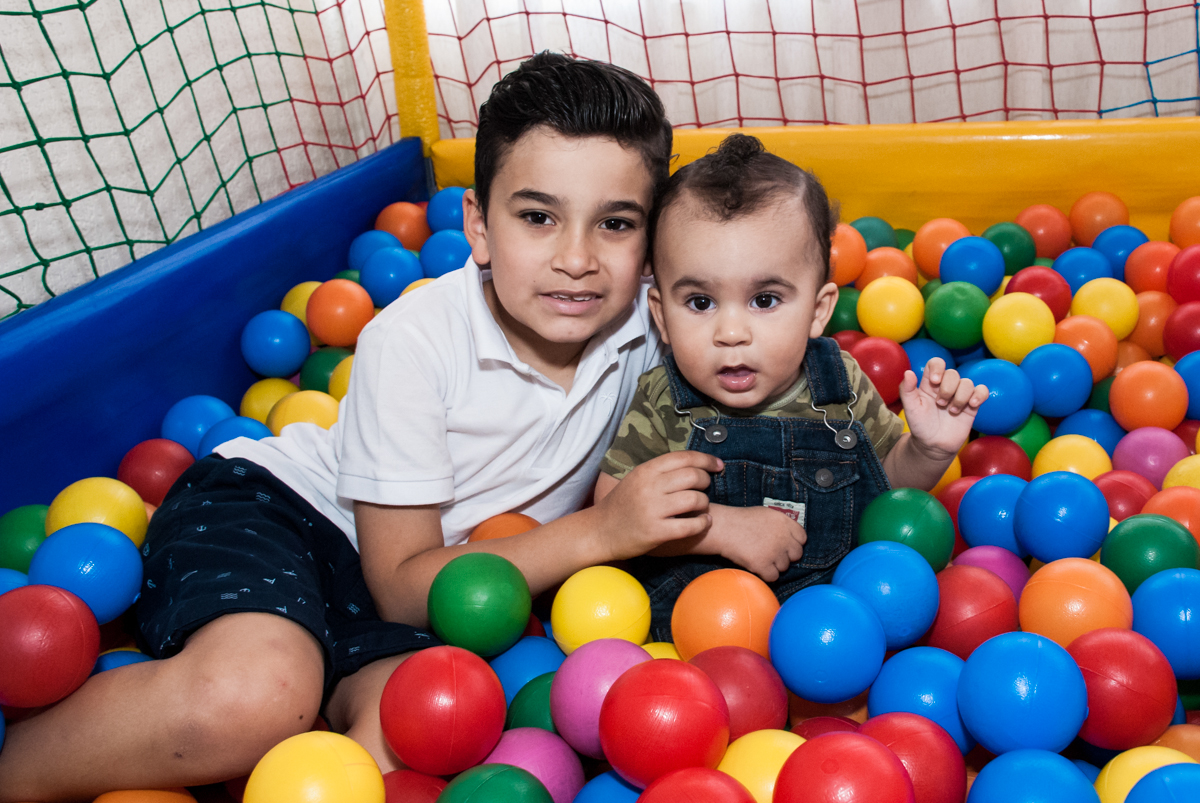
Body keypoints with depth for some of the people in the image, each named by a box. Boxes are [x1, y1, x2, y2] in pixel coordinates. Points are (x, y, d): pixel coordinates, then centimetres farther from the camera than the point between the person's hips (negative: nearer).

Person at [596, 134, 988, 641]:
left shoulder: (843, 385, -3)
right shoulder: (662, 404, -11)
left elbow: (892, 479, 11)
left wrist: (929, 450, -11)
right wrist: (724, 528, -23)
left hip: (840, 595, 4)